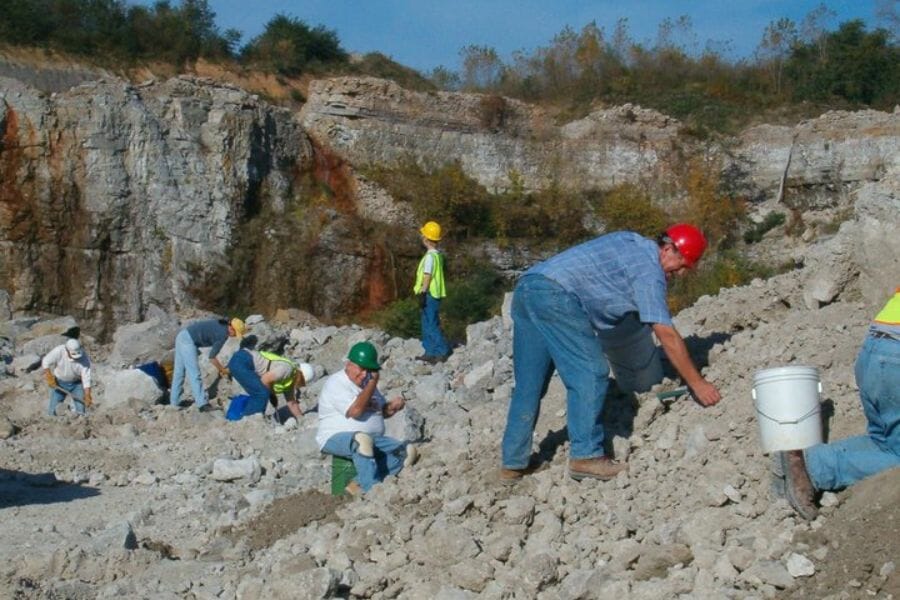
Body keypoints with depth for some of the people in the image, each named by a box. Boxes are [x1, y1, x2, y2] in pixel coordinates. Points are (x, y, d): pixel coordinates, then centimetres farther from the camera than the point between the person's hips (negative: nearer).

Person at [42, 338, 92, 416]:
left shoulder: (84, 359, -26)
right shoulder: (59, 351, -27)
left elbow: (86, 378, -25)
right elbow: (45, 362, -13)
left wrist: (87, 396, -28)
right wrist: (49, 377, -18)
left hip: (76, 383, 0)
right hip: (58, 383, 0)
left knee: (80, 410, -4)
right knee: (53, 410, 0)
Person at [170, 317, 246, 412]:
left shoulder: (221, 324, 10)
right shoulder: (223, 335, -14)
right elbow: (211, 357, -11)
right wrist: (223, 370, 1)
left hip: (182, 335, 10)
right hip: (188, 340, -10)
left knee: (179, 372, 14)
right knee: (194, 374, -9)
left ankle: (174, 402, 21)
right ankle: (202, 404, -10)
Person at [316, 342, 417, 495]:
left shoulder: (366, 383, 18)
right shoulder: (336, 384, -10)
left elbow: (382, 411, 24)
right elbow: (356, 411, -22)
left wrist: (393, 406, 1)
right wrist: (372, 384, -15)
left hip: (373, 439, 8)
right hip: (336, 439, -8)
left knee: (407, 451, -12)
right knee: (362, 439, -41)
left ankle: (359, 485, -21)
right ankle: (372, 488, -37)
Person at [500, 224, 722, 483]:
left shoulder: (631, 241, 23)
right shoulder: (649, 269, -3)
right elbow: (667, 335, -6)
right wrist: (697, 383, -2)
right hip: (555, 294, -9)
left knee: (528, 385, 11)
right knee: (590, 374, -6)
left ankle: (513, 464, 14)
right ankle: (585, 455, -11)